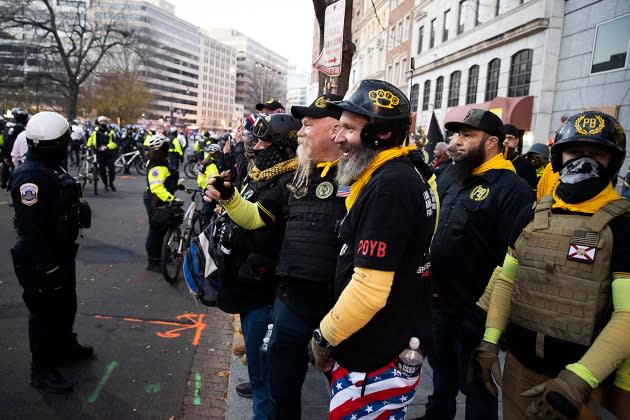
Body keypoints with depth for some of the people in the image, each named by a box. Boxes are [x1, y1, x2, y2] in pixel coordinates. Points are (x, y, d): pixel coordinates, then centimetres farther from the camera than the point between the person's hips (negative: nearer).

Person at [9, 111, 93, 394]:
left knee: (66, 306, 25)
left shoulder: (51, 168, 6)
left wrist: (79, 209, 6)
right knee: (45, 313, 6)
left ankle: (66, 347, 47)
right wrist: (49, 268, -26)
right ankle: (42, 371, 23)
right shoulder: (31, 176, -27)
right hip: (42, 261, -10)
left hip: (61, 253, 10)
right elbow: (31, 229, -29)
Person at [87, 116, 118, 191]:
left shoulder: (110, 131, -3)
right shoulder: (95, 131, 6)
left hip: (109, 153, -2)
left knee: (111, 169, -7)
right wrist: (88, 146, 12)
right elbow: (91, 138, 25)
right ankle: (106, 185, 20)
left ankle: (111, 183, 16)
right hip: (99, 154, 3)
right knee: (102, 170, 5)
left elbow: (114, 143, -11)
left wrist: (107, 147, -24)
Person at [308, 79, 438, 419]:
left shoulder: (388, 187, -25)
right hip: (394, 343, 10)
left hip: (376, 358, -10)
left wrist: (325, 337, -13)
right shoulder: (403, 175, 8)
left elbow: (370, 287, -27)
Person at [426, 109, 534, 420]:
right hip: (438, 302, 8)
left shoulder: (512, 190, -18)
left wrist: (489, 313, -20)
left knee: (475, 384, 12)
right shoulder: (453, 181, 8)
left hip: (475, 312, -8)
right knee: (441, 370, 26)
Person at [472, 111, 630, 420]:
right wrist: (489, 341, -1)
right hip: (519, 363, 4)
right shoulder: (531, 215, 3)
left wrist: (579, 379, -25)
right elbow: (505, 280, 8)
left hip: (582, 373, -4)